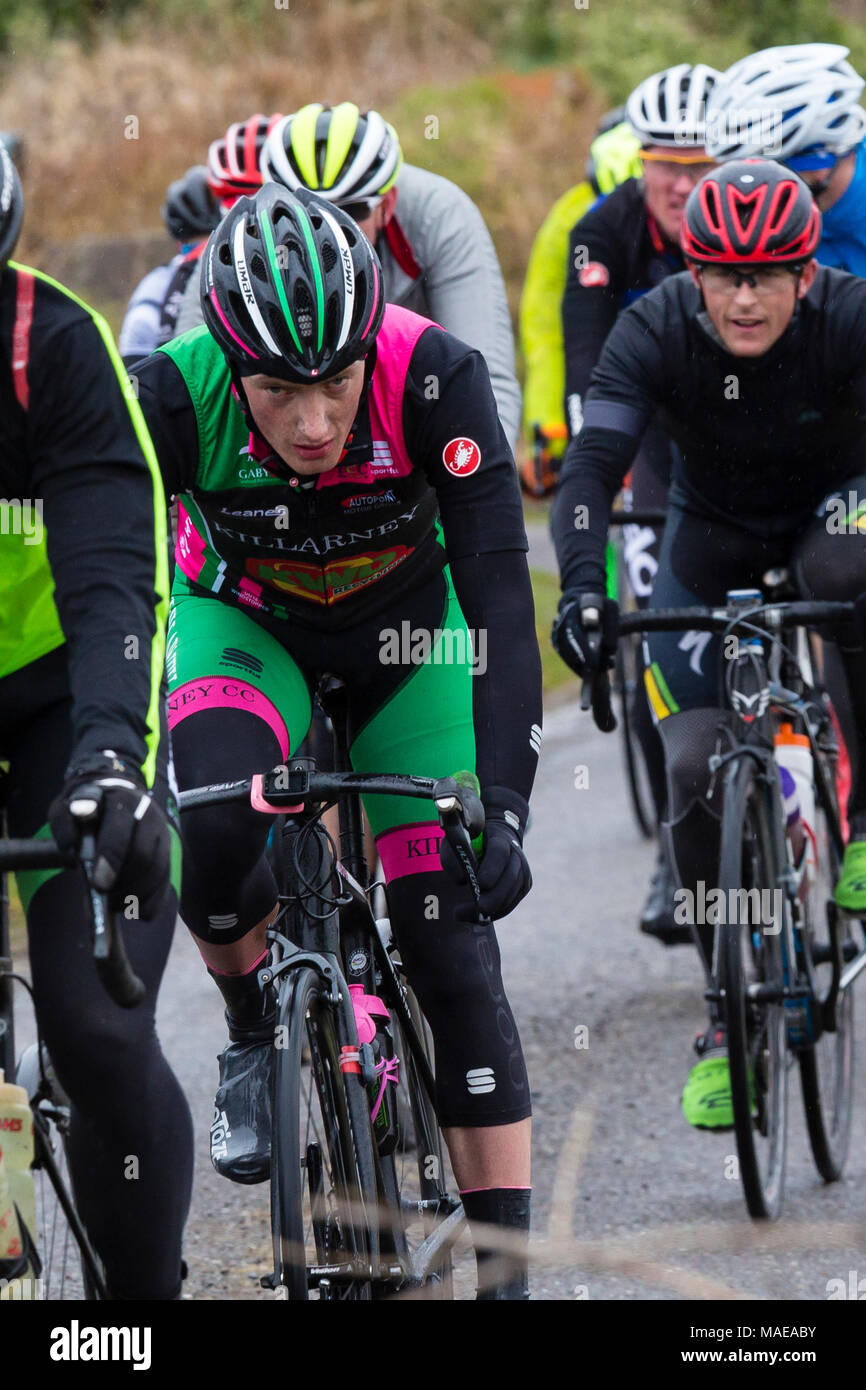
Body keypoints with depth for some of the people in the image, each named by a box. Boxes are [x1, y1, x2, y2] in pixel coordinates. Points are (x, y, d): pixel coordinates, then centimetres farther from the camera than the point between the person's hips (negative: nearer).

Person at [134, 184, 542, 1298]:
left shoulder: (434, 378, -34)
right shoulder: (171, 397, -33)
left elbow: (499, 596, -36)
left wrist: (504, 806, -44)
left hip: (406, 630, 0)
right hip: (248, 619, 0)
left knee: (450, 943, -10)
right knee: (217, 826, -32)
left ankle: (508, 1270, -1)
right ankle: (252, 1034, 0)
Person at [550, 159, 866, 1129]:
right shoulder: (656, 331, -24)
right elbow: (592, 460, -34)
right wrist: (582, 585, -50)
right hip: (712, 546, 1)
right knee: (694, 769, -13)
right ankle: (730, 1018, 3)